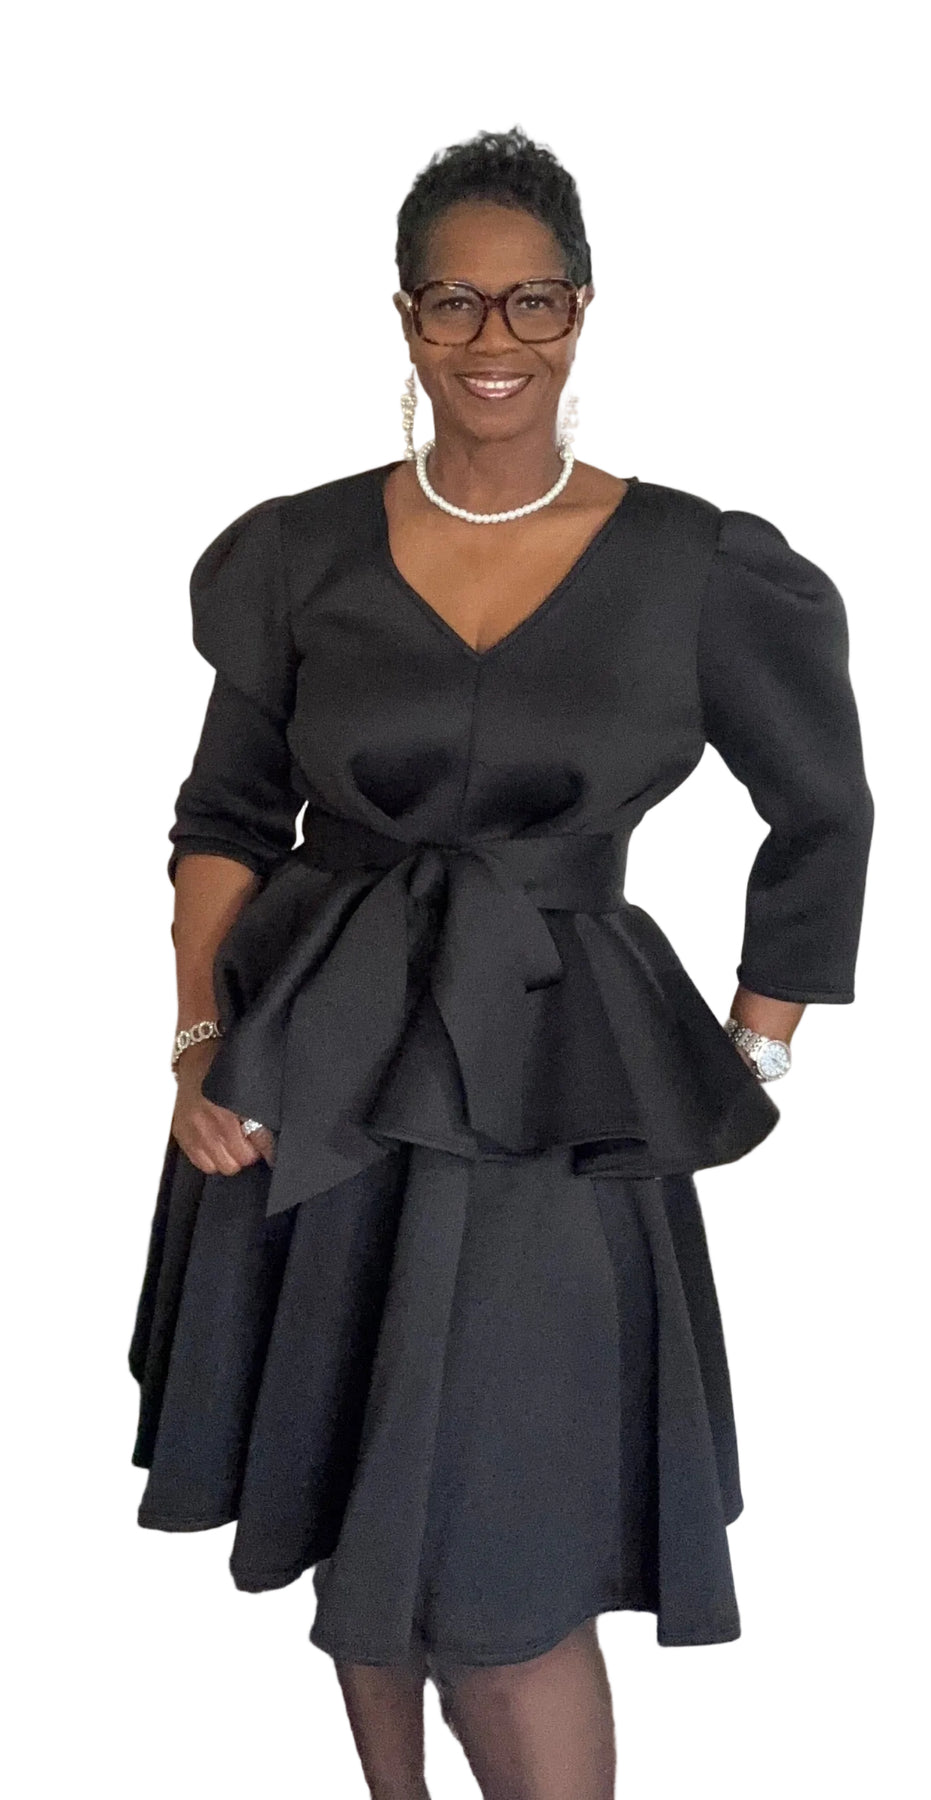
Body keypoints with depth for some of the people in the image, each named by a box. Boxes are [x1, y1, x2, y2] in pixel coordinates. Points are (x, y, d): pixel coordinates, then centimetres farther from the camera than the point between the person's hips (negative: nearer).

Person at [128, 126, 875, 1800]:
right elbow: (227, 815, 9)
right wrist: (200, 1039, -3)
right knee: (352, 1529, 15)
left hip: (549, 1095, -3)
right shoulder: (304, 554, 2)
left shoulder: (697, 569, -3)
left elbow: (823, 822, 8)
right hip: (315, 1081, 3)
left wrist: (752, 1060, 5)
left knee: (501, 1587, -6)